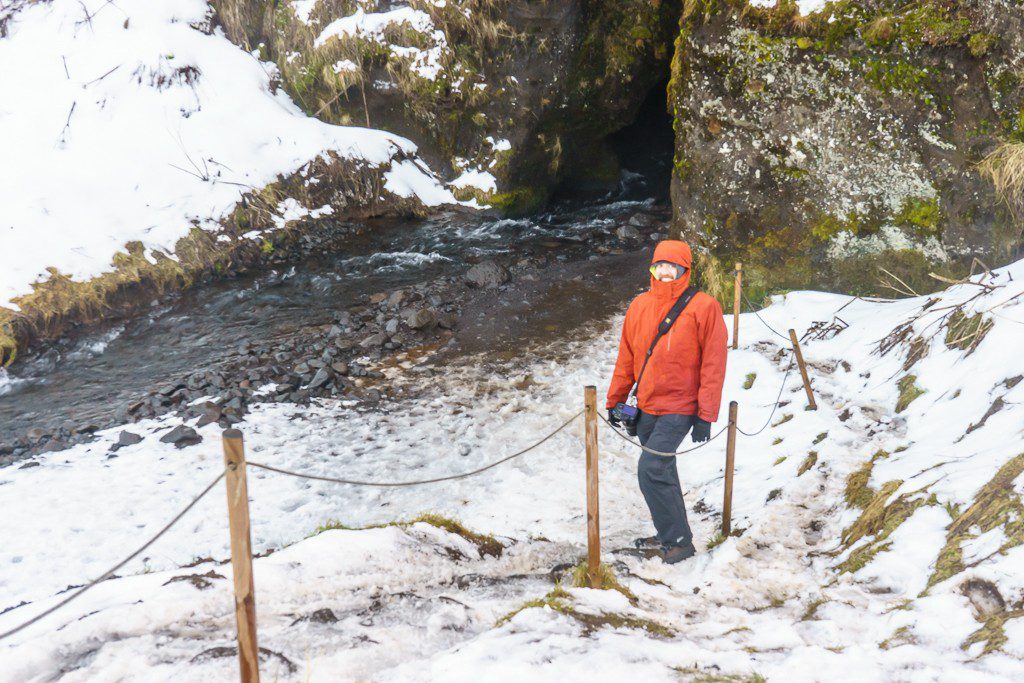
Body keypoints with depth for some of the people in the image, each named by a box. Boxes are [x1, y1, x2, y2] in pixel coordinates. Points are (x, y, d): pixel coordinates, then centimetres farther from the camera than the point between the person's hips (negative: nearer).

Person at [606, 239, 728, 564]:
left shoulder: (703, 306, -9)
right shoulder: (640, 305, 6)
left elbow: (713, 364, -11)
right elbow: (626, 358, 13)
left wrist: (705, 416, -13)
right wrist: (615, 401, 14)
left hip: (679, 409, -6)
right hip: (646, 408, 6)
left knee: (651, 470, -14)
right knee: (661, 473, 15)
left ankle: (679, 540, 0)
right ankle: (669, 535, 31)